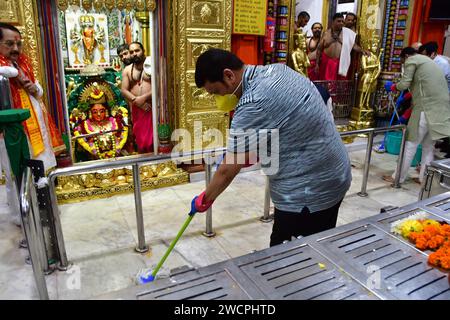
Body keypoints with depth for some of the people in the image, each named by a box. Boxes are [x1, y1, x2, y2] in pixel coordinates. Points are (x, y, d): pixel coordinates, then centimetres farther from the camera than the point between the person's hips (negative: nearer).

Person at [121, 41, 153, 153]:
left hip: (152, 106, -3)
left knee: (153, 138, -6)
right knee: (140, 138, 10)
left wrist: (144, 97, -17)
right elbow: (124, 90, 3)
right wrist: (136, 101, -13)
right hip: (136, 109, 3)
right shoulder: (127, 70, 10)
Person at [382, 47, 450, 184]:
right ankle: (423, 178, 19)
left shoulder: (412, 60, 4)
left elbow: (404, 84, -9)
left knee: (410, 144, 0)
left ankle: (399, 177, 9)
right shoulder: (428, 61, 30)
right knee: (429, 145, 14)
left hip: (427, 107, -8)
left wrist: (392, 86, 14)